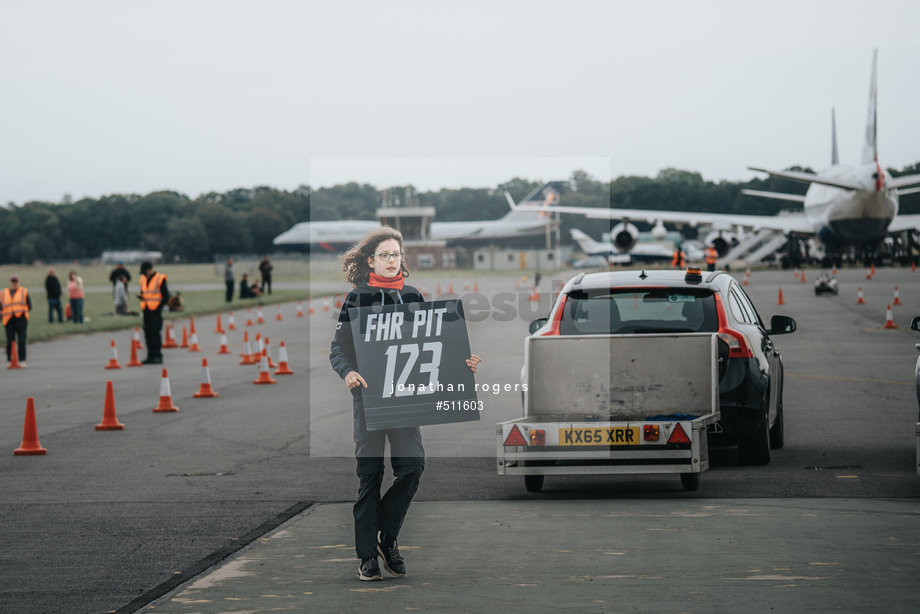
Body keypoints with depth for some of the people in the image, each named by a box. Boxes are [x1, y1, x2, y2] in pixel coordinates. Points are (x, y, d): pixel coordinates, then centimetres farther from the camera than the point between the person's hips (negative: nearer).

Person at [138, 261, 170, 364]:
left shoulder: (160, 279, -6)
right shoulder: (143, 279, 15)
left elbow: (166, 296, -6)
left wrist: (159, 306, -11)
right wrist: (142, 297, 0)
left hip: (156, 310, -7)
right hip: (146, 311, 7)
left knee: (155, 333, -9)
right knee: (148, 334, 7)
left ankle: (158, 356, -7)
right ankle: (151, 356, 12)